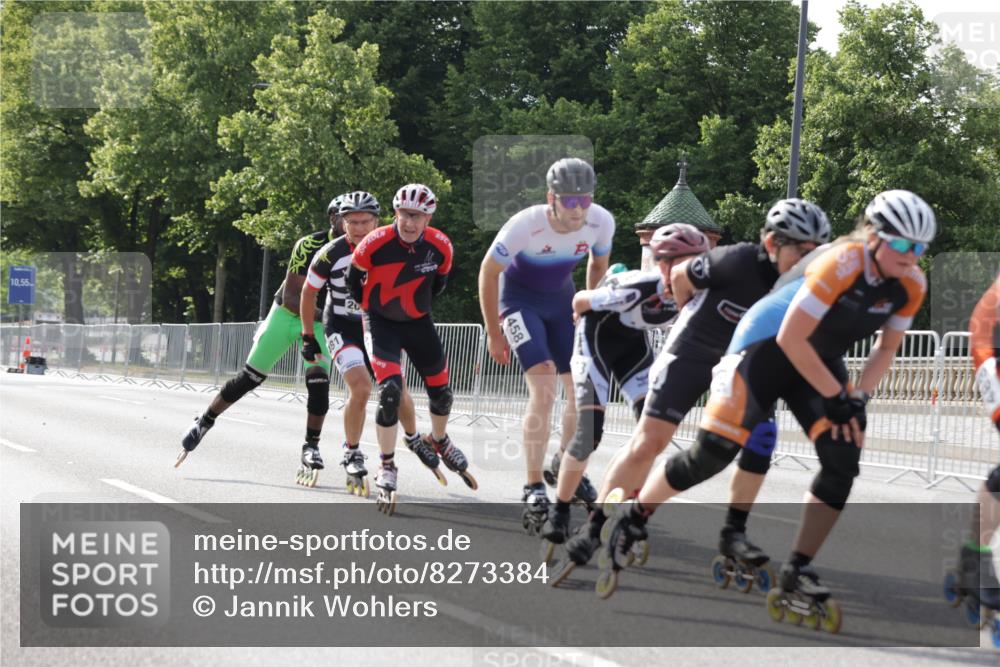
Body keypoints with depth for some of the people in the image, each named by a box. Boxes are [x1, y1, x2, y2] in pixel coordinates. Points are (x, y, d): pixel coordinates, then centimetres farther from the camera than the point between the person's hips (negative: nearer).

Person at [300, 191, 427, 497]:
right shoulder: (331, 254, -20)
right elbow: (308, 292, -5)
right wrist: (307, 336, 0)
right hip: (341, 327, -3)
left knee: (397, 390, 2)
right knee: (361, 387, -24)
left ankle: (413, 438, 34)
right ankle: (352, 454, -5)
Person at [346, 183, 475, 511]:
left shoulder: (440, 247, -16)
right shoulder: (374, 244, -25)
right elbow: (353, 280, -5)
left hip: (418, 323, 4)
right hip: (380, 322, -4)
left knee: (441, 390, 11)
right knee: (390, 390, -20)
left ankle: (439, 441, 44)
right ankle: (387, 468, -6)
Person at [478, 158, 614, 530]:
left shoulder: (601, 223, -20)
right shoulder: (526, 225, -32)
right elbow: (488, 272, -16)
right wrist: (494, 333, -10)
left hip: (561, 299, 5)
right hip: (520, 299, -5)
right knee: (544, 388, -20)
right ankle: (533, 492, -16)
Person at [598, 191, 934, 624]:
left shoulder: (910, 285, -10)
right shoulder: (840, 265, -30)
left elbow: (886, 349, 6)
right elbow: (790, 339, -27)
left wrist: (858, 398, -9)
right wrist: (835, 397, -20)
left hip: (820, 362, 6)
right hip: (769, 349, -6)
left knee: (843, 461, -13)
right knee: (712, 454, -12)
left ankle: (796, 577, -5)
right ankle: (633, 518, 13)